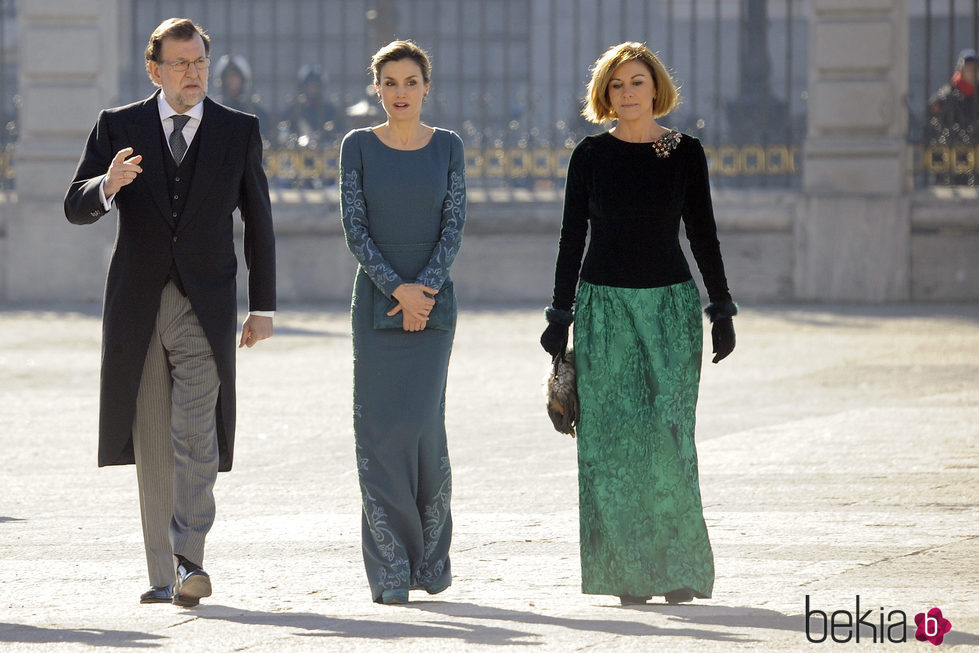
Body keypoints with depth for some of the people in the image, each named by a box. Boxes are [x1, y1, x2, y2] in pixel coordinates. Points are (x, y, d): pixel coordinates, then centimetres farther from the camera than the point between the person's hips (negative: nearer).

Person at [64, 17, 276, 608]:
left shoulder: (239, 132, 6)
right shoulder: (118, 128, 5)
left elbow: (258, 222, 10)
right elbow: (76, 207, -1)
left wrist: (263, 307, 7)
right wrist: (107, 186, -24)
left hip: (205, 309, -1)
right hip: (138, 309, 1)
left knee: (196, 438, -16)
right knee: (152, 448, 4)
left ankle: (190, 564, -22)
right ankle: (163, 576, 10)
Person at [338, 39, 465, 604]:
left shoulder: (448, 147, 6)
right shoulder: (358, 147, 4)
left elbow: (455, 224, 1)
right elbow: (355, 227, -1)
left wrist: (425, 288, -11)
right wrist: (398, 289, -12)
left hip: (433, 299, 0)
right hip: (376, 300, 0)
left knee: (422, 420, -7)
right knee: (380, 427, -5)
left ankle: (432, 558, 11)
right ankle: (392, 572, -2)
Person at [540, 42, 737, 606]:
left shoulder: (685, 152, 3)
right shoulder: (591, 155, 3)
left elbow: (703, 233, 6)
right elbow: (573, 237, 5)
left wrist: (722, 310, 3)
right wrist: (560, 317, 1)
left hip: (671, 304, 0)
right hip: (605, 305, 0)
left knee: (667, 433, -9)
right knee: (613, 437, -3)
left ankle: (679, 567, 0)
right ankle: (629, 573, 3)